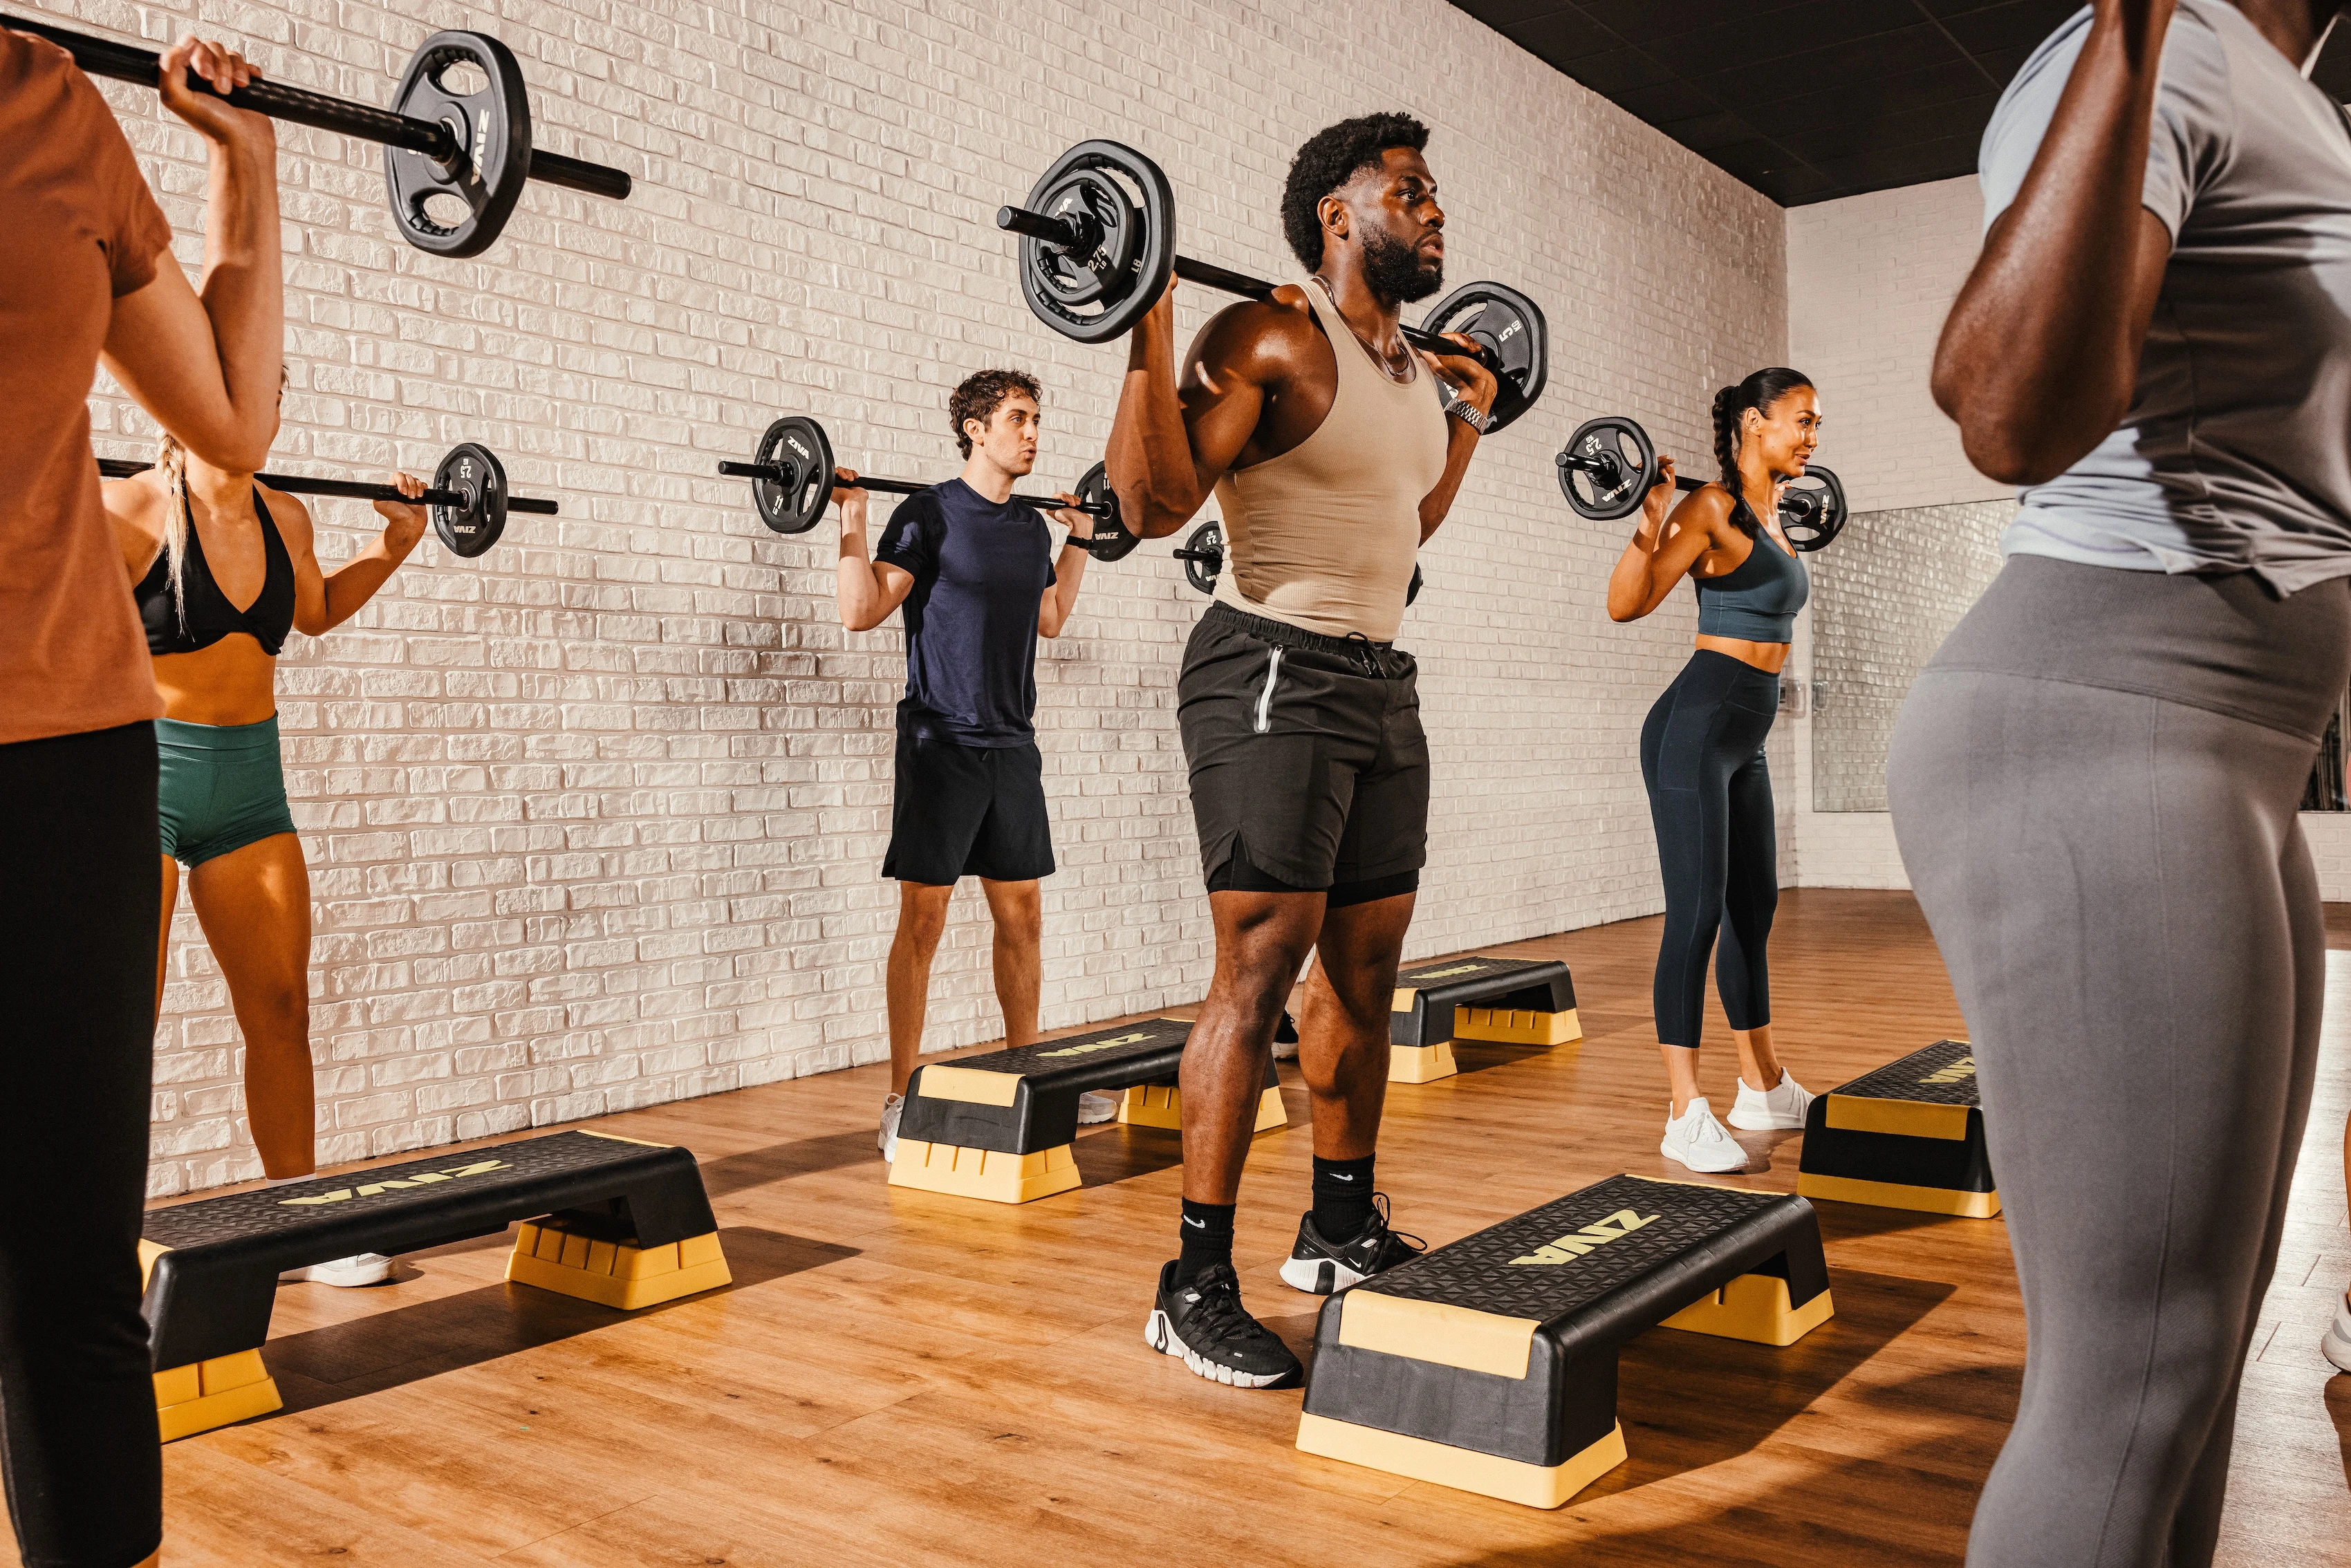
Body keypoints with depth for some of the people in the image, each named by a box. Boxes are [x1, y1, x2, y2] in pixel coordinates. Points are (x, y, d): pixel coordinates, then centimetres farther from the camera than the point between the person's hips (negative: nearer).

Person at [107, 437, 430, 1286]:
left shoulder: (285, 518, 6)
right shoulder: (134, 509, -12)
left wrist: (395, 544, 20)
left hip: (249, 783, 6)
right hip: (143, 774, -5)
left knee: (281, 1009, 7)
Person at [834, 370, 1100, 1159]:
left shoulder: (1033, 527, 12)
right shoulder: (929, 514, -7)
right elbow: (861, 611, -12)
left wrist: (1079, 539, 27)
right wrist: (853, 518, -18)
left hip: (1012, 745, 7)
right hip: (941, 743, -6)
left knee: (1022, 915, 11)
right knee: (923, 918, -4)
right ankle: (902, 1101, 2)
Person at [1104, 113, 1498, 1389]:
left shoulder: (1414, 367, 16)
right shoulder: (1270, 338, -10)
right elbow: (1155, 502, -18)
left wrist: (1467, 420, 30)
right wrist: (1149, 328, -22)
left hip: (1381, 685, 9)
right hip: (1272, 676, -9)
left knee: (1365, 968, 12)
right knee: (1259, 971, -11)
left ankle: (1341, 1229, 26)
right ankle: (1196, 1286, -3)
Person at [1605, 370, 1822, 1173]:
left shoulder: (1769, 516, 14)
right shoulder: (1713, 507, -11)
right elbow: (1626, 603, -20)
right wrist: (1651, 517, -31)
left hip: (1745, 742, 10)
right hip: (1696, 728, -10)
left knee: (1754, 908, 15)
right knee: (1696, 915, -10)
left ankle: (1763, 1089, 27)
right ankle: (1686, 1116, -6)